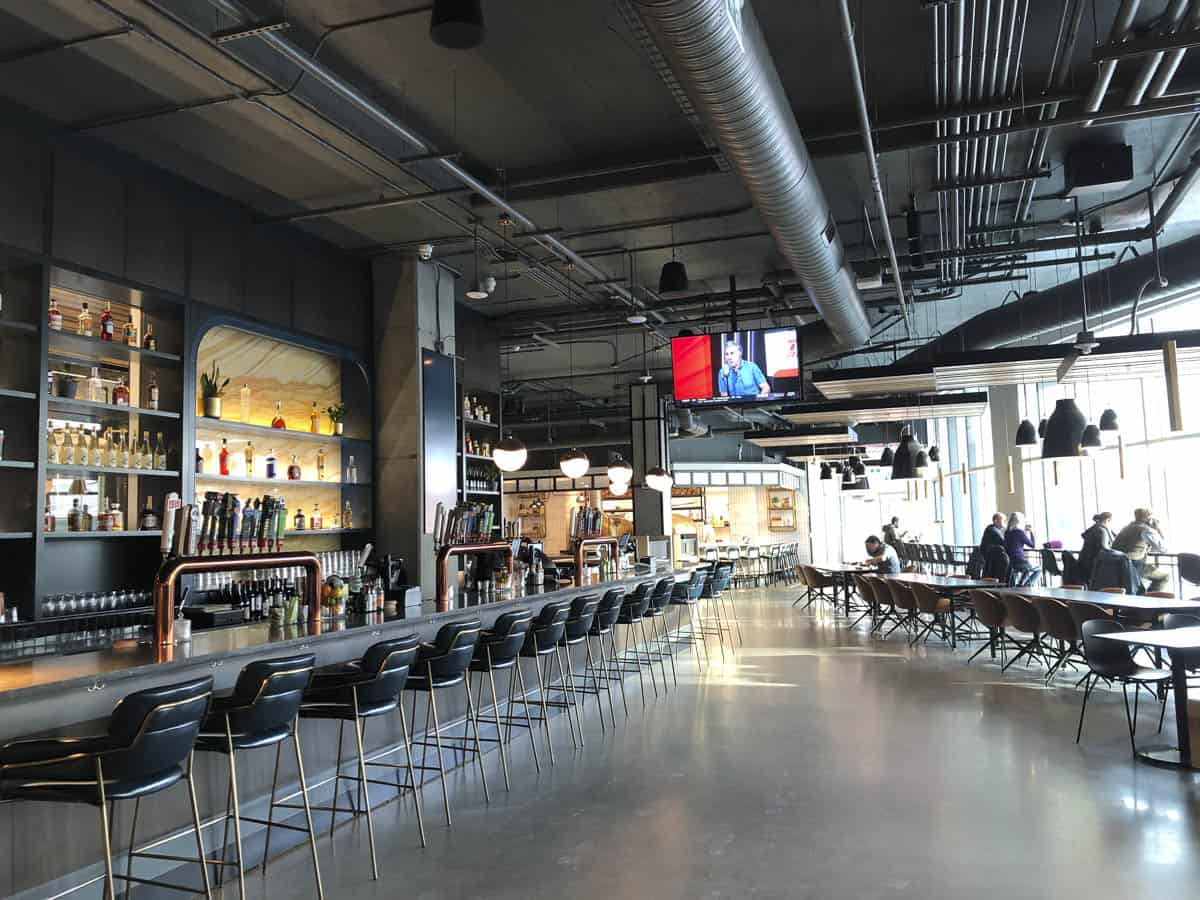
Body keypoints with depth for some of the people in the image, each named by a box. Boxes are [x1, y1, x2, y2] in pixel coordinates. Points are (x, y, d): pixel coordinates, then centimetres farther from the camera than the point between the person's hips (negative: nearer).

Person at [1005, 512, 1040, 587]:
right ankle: (1023, 585, 2)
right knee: (1038, 570, 16)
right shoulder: (1020, 532, -12)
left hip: (1008, 562, 8)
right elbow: (1033, 545, -3)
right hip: (1019, 561, -8)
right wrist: (1031, 532, 7)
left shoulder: (1007, 532, 8)